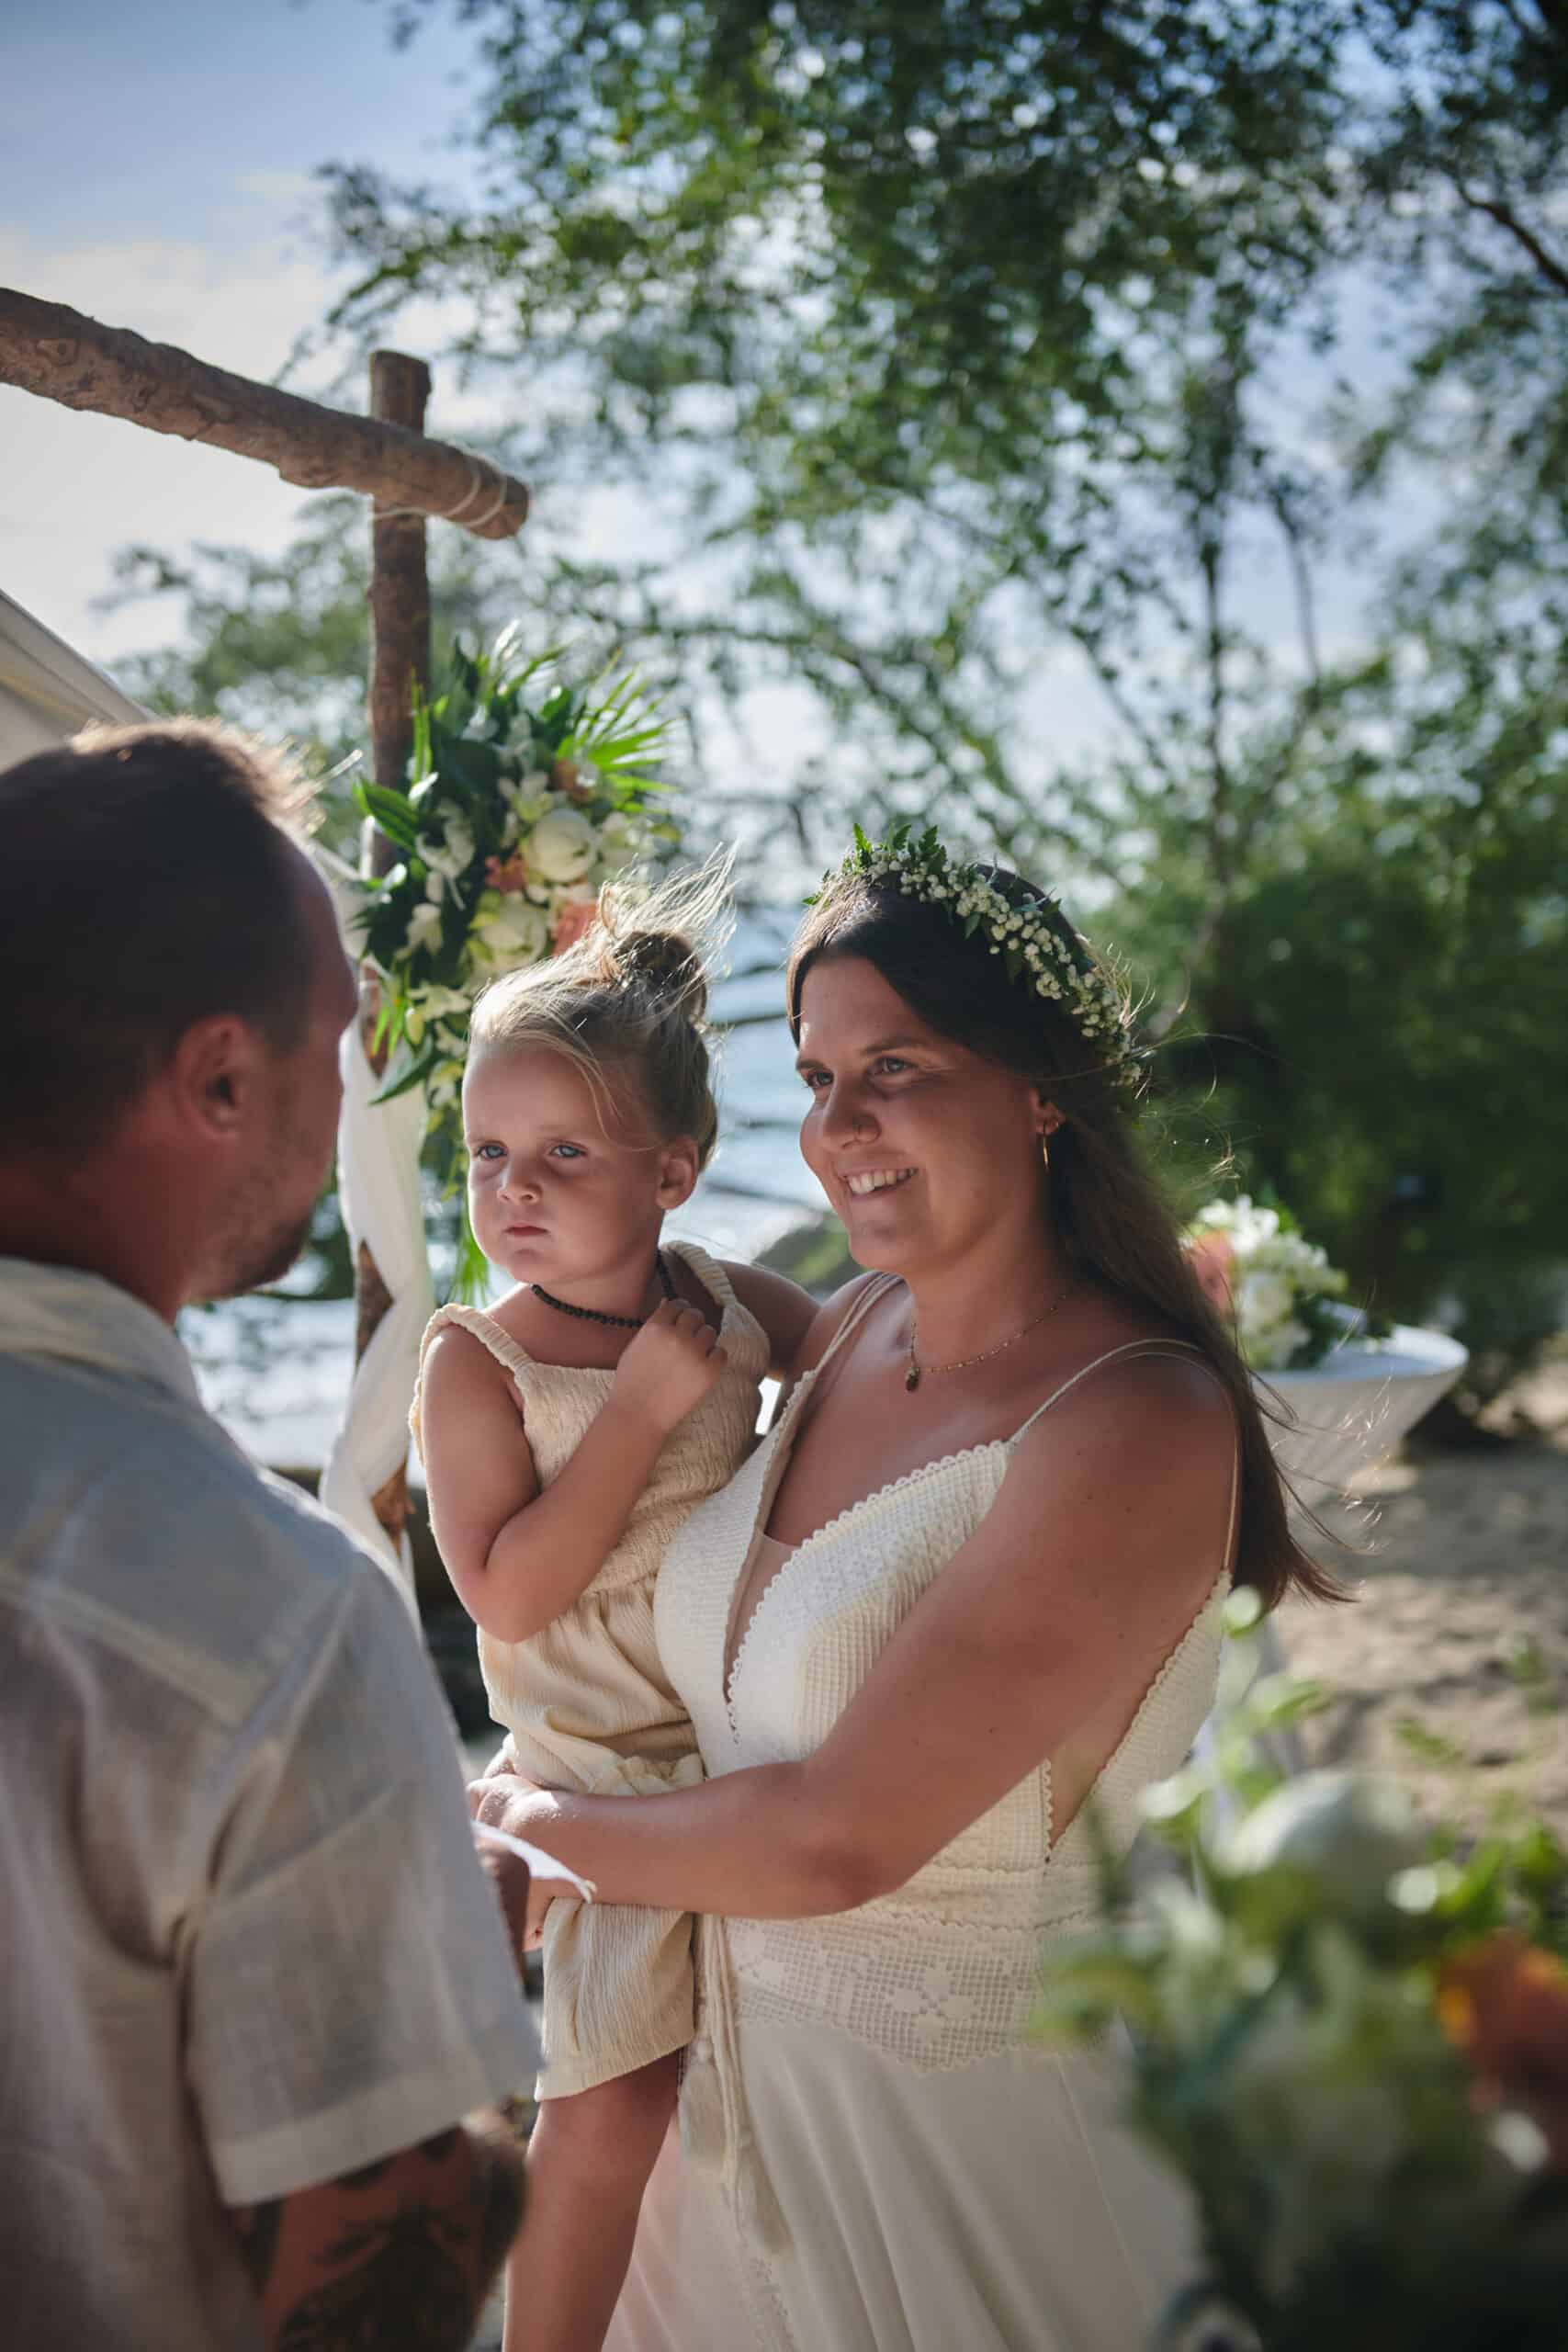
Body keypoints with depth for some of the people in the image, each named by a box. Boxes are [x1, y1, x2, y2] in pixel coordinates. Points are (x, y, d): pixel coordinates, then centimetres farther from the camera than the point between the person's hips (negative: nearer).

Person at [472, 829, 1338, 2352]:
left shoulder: (1133, 1425, -25)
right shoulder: (854, 1325, -3)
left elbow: (838, 1838, -25)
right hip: (766, 2045, 6)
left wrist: (540, 1835, -11)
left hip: (980, 2098, -6)